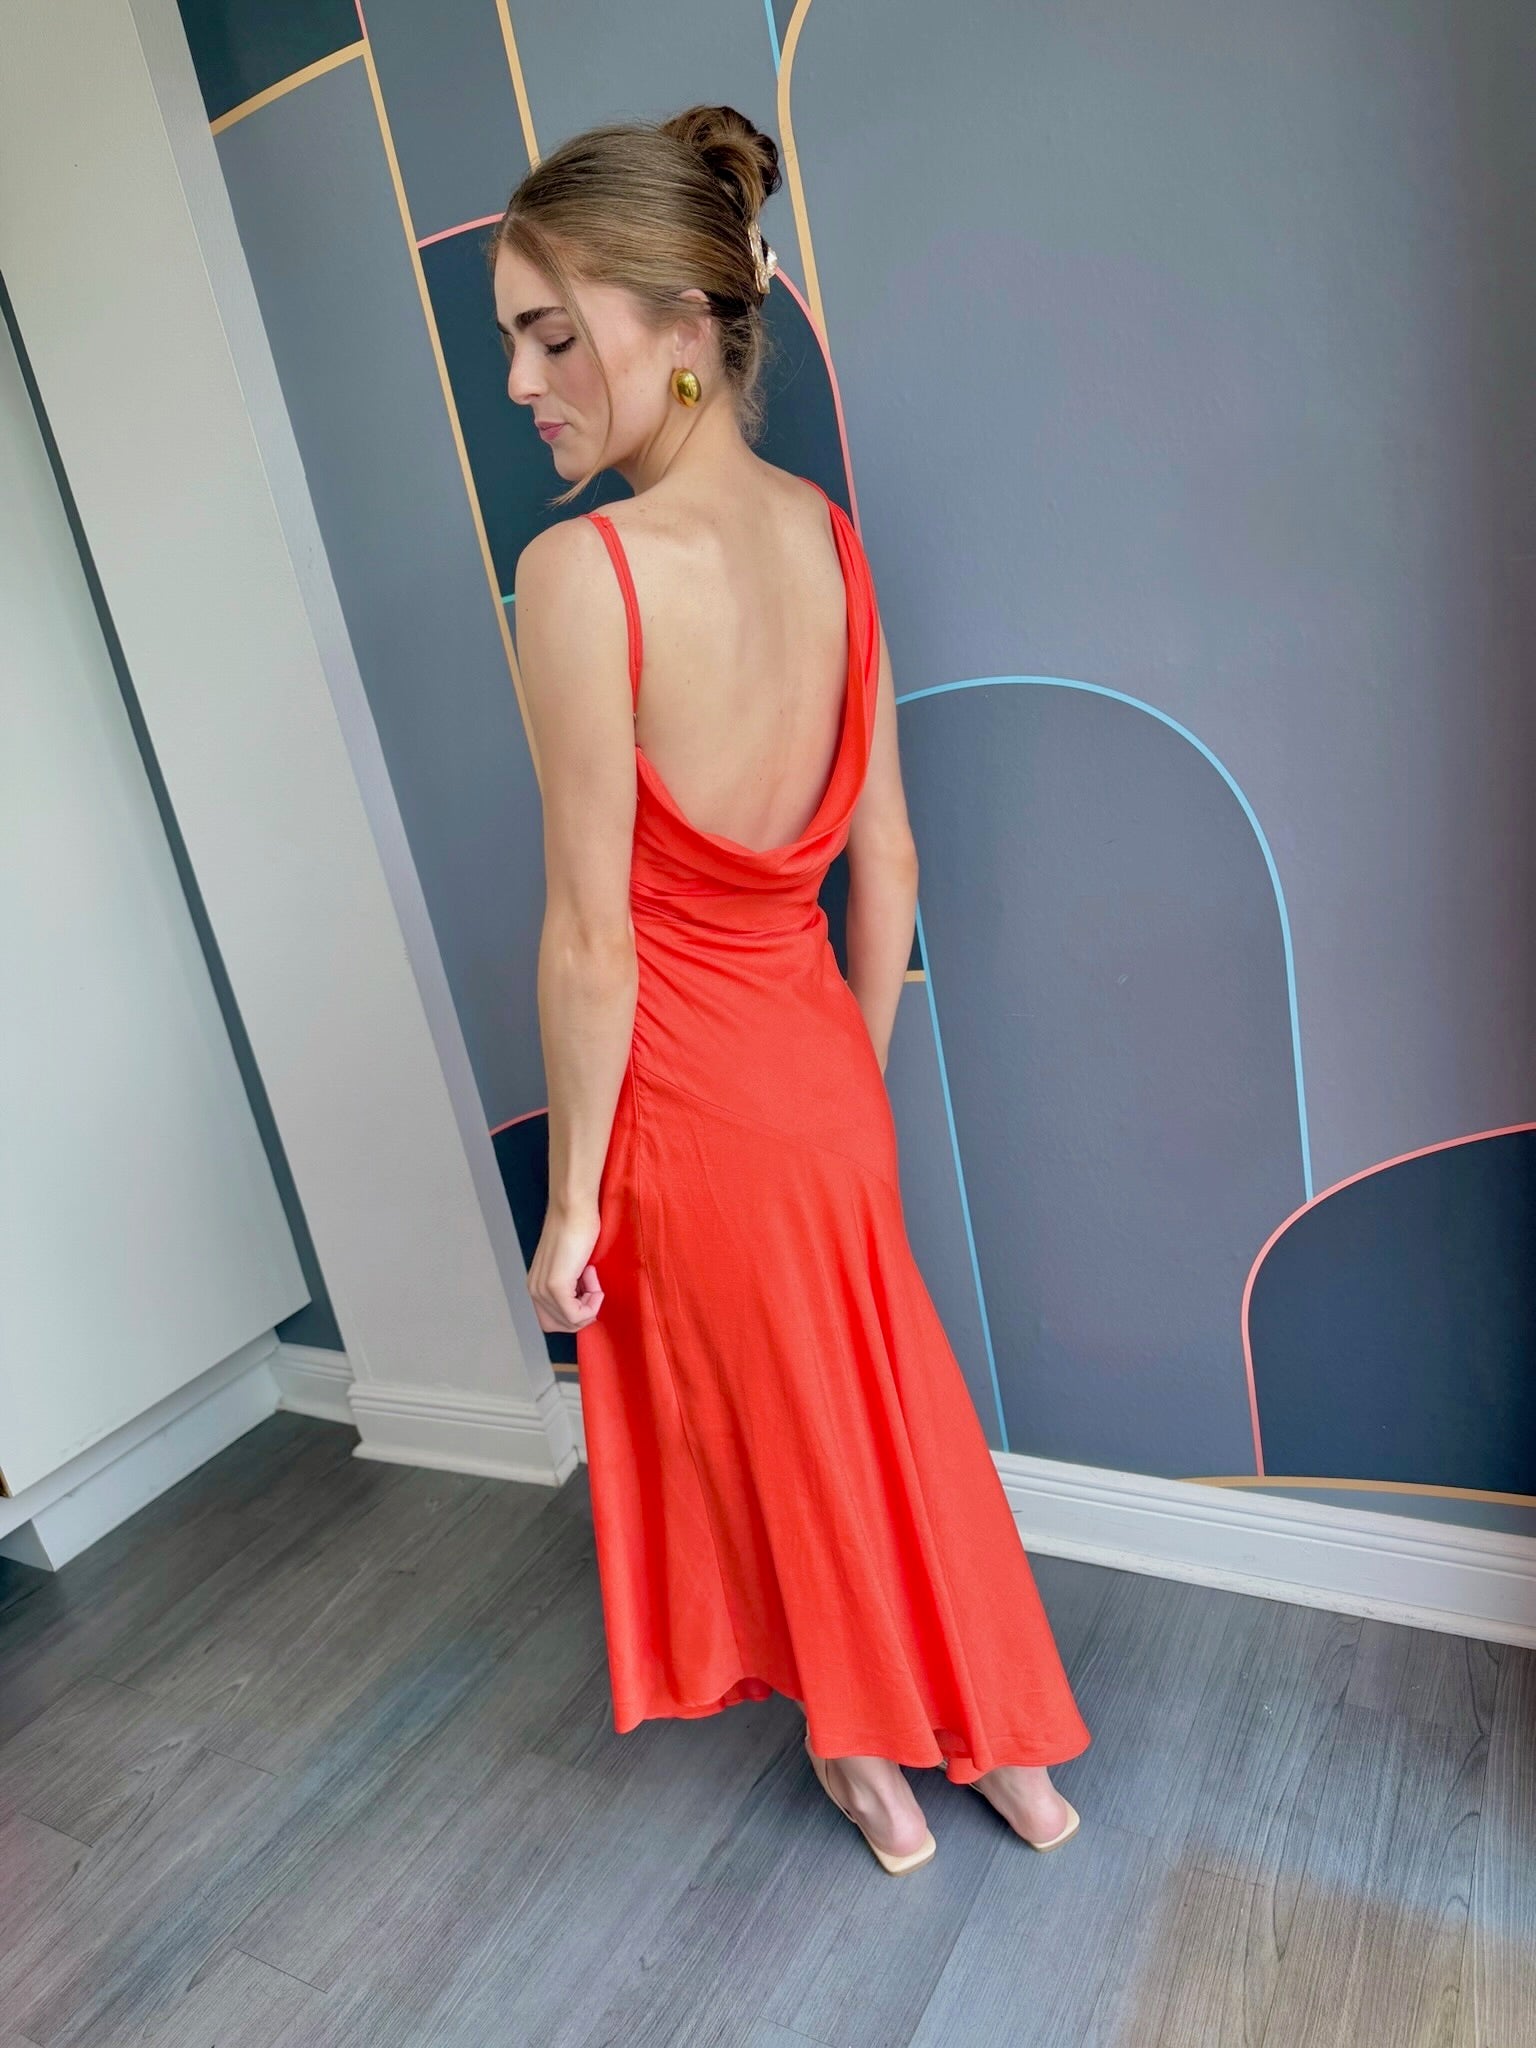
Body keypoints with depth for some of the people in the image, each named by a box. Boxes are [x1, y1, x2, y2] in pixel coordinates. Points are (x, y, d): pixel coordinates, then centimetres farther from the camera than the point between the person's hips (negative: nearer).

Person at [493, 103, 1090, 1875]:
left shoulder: (580, 570, -23)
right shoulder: (828, 533, -2)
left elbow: (591, 940, -20)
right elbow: (885, 859, 2)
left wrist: (569, 1202, -9)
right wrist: (858, 1071, 14)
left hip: (691, 1100, -6)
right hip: (819, 1066, 6)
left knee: (789, 1441, 18)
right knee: (894, 1411, 24)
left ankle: (875, 1770, 46)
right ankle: (1009, 1753, 47)